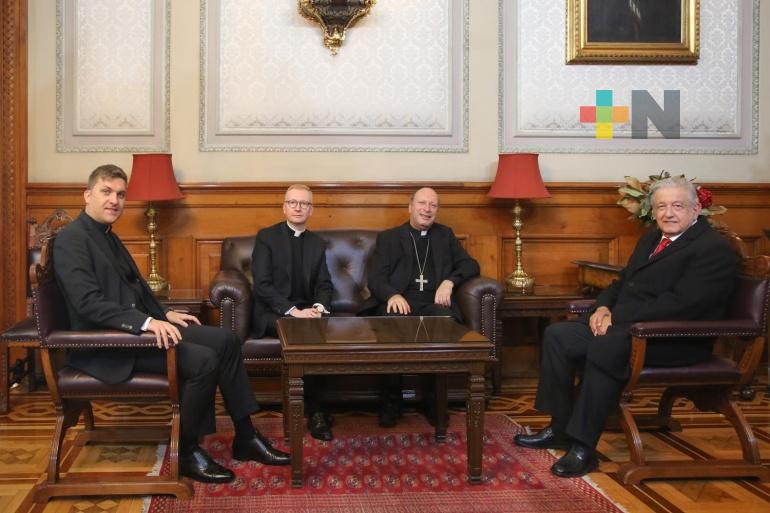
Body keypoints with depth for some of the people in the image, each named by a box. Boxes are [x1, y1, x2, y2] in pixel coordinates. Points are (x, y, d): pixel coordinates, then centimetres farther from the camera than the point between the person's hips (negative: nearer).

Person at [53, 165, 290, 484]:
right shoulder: (71, 240, -14)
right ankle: (186, 453, -6)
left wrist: (164, 314, 10)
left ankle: (245, 437, 5)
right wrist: (146, 322, -33)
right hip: (105, 343, -10)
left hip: (135, 327, 10)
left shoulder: (108, 236, 15)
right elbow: (89, 303, -26)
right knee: (203, 360, -24)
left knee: (225, 341, -1)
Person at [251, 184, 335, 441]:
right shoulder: (266, 237, 1)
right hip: (272, 313, -4)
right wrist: (293, 311, -21)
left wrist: (318, 307, -13)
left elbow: (324, 285, 10)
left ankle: (314, 408, -18)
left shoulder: (317, 243, 16)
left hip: (306, 311, 4)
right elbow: (262, 284, -9)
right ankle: (314, 411, -20)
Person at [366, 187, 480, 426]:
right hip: (399, 302, -1)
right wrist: (393, 295, -17)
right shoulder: (388, 237, 19)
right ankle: (391, 401, -20)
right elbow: (375, 278, 6)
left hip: (433, 302, 1)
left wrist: (449, 281, -4)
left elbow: (471, 265, 18)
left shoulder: (445, 235, 26)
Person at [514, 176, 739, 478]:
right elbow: (623, 281, 25)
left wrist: (619, 321, -20)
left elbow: (680, 304, -21)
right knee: (557, 335, -4)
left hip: (676, 340, -9)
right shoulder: (651, 240, 19)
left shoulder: (715, 249, -10)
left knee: (605, 346, -35)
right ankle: (560, 428, 1)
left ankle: (583, 448, -28)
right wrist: (604, 307, 1)